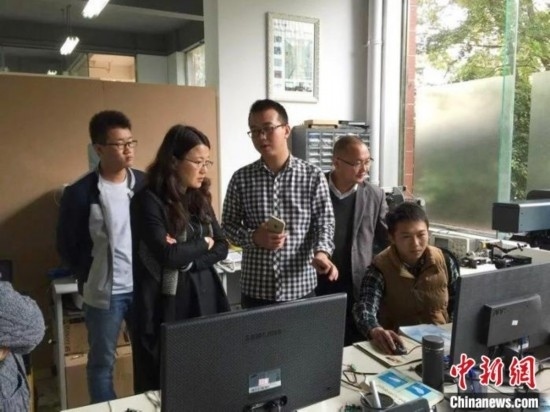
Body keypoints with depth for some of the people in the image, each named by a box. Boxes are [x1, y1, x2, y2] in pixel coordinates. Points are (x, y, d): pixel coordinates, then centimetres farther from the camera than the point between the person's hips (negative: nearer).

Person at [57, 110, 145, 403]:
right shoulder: (79, 193, -11)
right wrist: (91, 279, -3)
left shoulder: (145, 184, -1)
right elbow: (66, 246, -3)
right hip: (104, 293, -3)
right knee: (102, 362, 13)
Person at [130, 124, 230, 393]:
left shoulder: (200, 198, 8)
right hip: (167, 305, -5)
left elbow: (222, 248, 5)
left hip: (204, 299, 6)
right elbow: (167, 255, -21)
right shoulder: (148, 201, -12)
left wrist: (188, 257, -12)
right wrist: (203, 243, -5)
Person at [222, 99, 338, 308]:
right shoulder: (241, 178, 0)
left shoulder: (313, 176, -3)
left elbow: (324, 221, -4)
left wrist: (321, 252, -23)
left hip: (300, 287, 0)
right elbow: (228, 224, 5)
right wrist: (253, 238, -15)